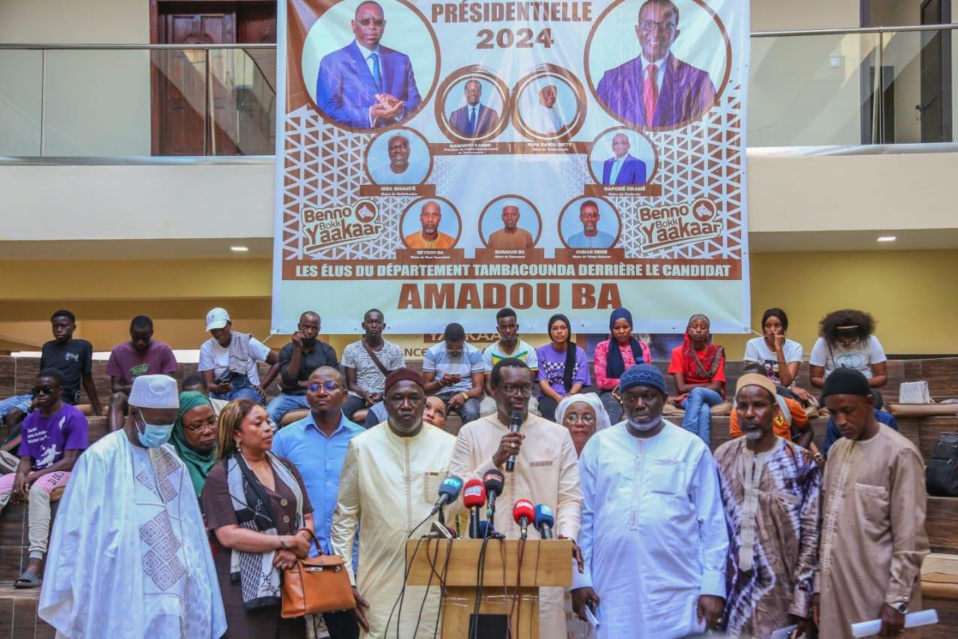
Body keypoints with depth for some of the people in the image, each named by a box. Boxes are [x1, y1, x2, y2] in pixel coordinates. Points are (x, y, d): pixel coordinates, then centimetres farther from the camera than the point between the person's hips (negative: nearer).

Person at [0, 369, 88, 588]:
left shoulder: (74, 417, -9)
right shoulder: (30, 421, 10)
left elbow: (70, 461, -14)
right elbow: (25, 459, 6)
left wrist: (35, 475, -20)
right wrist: (20, 477, -17)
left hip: (64, 473, -6)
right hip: (35, 474, 6)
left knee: (38, 489, -37)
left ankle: (34, 565, -45)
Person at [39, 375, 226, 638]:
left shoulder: (171, 461, 12)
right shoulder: (101, 458, -7)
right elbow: (76, 528, -7)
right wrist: (72, 595, -8)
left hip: (170, 599, 5)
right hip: (121, 604, -5)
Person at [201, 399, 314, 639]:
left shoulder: (286, 468, 13)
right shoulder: (221, 476, -4)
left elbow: (307, 518, 11)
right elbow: (228, 536, -14)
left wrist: (296, 548, -11)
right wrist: (287, 541, -13)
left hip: (292, 581, 5)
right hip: (247, 588, -5)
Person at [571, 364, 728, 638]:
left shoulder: (692, 447, 1)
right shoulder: (599, 444, 5)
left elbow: (712, 521, 1)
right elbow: (583, 516, 6)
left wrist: (713, 585, -3)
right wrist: (580, 578, 2)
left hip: (677, 593, -1)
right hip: (612, 591, 2)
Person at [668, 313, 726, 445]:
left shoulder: (716, 352, -2)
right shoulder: (679, 352, -3)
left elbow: (717, 387, -10)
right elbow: (681, 388, -10)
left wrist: (689, 393, -18)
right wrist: (707, 384, -12)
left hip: (712, 397, 1)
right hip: (689, 398, 0)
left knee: (696, 392, -36)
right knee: (704, 410, -37)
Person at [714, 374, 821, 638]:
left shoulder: (801, 463, -7)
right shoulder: (723, 456, 2)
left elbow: (811, 536, -6)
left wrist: (802, 600, -9)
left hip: (779, 591, -2)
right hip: (732, 589, 3)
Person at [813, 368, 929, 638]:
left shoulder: (900, 454, -11)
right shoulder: (837, 450, 10)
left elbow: (909, 538, -12)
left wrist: (897, 600, -14)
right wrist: (819, 585, 12)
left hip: (878, 594, -6)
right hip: (836, 589, 6)